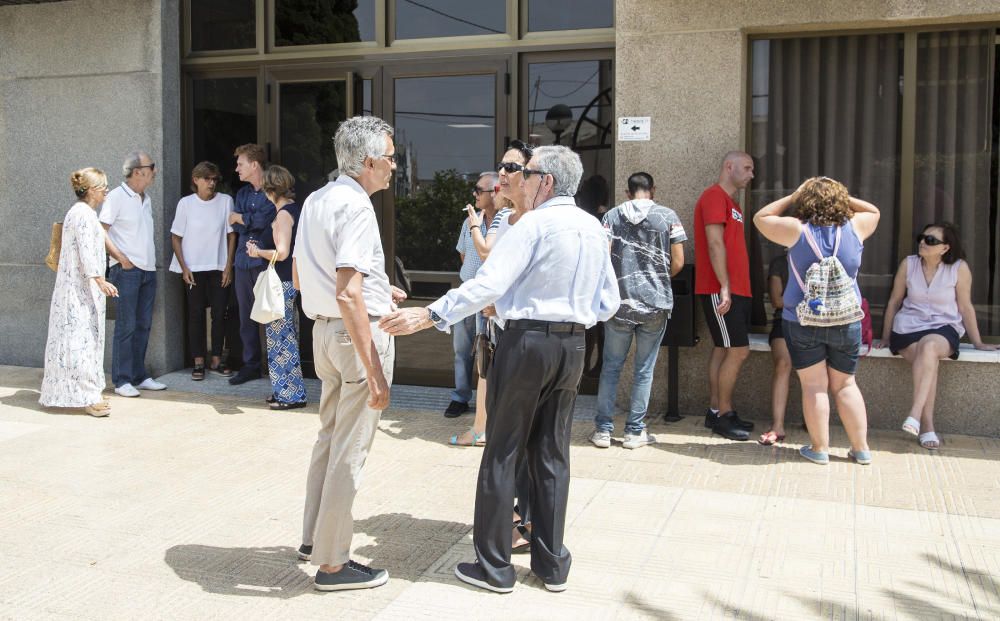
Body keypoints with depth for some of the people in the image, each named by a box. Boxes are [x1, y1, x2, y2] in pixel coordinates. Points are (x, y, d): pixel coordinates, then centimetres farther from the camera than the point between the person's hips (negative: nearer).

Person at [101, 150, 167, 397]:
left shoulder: (146, 199, 15)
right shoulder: (117, 197, -7)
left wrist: (152, 257, 10)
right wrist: (121, 258, -13)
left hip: (148, 270, 7)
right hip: (126, 271, -7)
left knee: (143, 325, 10)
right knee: (126, 326, -4)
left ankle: (139, 377, 18)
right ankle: (122, 380, 2)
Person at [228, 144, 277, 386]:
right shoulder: (242, 193, 18)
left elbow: (266, 219, -15)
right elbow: (236, 226, 9)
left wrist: (242, 218, -1)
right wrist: (254, 221, -9)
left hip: (266, 261, -7)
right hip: (244, 261, 7)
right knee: (246, 315, 9)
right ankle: (251, 364, 18)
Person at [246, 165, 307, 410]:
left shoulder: (283, 214, -16)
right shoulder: (295, 210, 12)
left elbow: (281, 253, -23)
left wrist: (257, 252, -7)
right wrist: (261, 247, 17)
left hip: (282, 284, -10)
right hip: (290, 280, 10)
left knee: (280, 336, -3)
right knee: (286, 336, 15)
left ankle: (292, 394, 3)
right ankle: (285, 390, 23)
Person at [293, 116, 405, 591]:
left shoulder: (315, 200, 11)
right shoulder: (355, 205, -17)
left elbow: (299, 278, 19)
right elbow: (348, 293, -25)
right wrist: (374, 372, -25)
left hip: (324, 329, 9)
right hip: (359, 332, -9)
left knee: (329, 438, 21)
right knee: (350, 450, 1)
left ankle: (314, 537, 35)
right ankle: (332, 562, 12)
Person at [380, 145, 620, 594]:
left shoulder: (534, 225, -12)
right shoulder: (595, 229, 9)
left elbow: (487, 284, -21)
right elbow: (608, 302, 13)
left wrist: (428, 316, -21)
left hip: (527, 342, -7)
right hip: (573, 347, 7)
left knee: (502, 452, 3)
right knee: (552, 455, 13)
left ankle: (493, 567, 10)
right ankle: (552, 564, 20)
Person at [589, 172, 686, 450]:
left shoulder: (612, 215, 3)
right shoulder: (668, 216, 1)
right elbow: (677, 262, -1)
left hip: (619, 302, 1)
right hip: (655, 304, -1)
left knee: (611, 366, 10)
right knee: (644, 369, 7)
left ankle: (603, 429, 12)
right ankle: (635, 432, 13)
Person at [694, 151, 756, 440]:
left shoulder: (731, 203, 20)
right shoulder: (714, 197, -10)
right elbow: (715, 244, -18)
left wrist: (734, 289, 15)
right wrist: (725, 287, -21)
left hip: (735, 290, 10)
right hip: (721, 291, -10)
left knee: (724, 350, 11)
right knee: (738, 350, -9)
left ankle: (716, 411, 17)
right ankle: (723, 415, 0)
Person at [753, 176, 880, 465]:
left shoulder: (797, 230, -10)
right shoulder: (854, 227, -3)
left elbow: (761, 218, 4)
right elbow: (873, 211, 19)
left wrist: (791, 198, 6)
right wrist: (842, 196, 11)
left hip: (801, 321, -2)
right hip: (846, 322, 2)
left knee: (814, 385, 4)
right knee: (845, 385, 13)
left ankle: (820, 448, 8)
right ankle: (861, 448, 17)